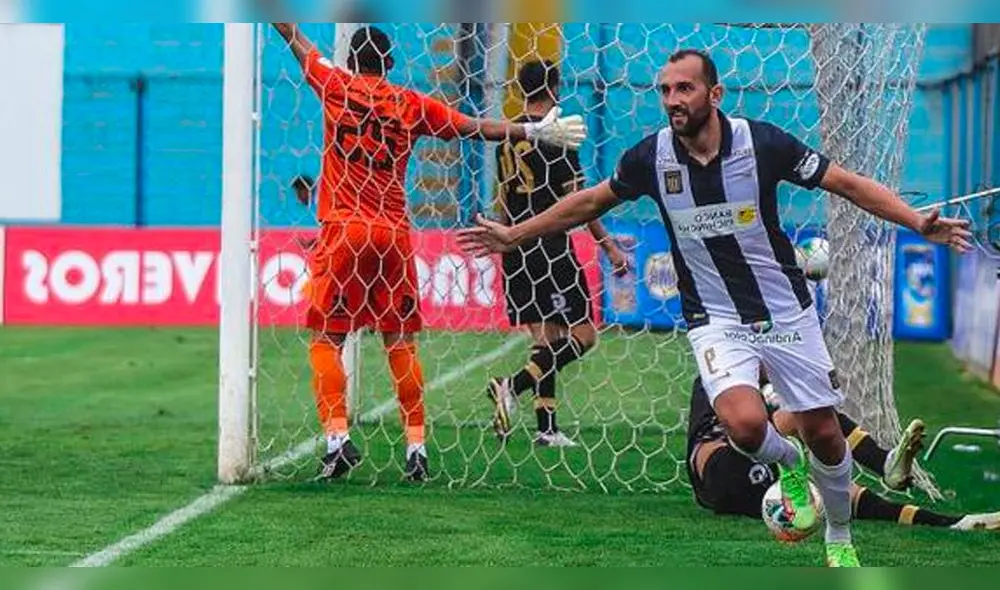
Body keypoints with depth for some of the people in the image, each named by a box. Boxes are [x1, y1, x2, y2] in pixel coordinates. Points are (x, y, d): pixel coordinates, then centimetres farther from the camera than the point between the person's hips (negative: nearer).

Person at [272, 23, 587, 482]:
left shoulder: (336, 86, 3)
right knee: (400, 342, 8)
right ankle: (416, 445, 4)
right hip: (393, 233, 2)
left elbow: (297, 42, 17)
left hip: (343, 230, -2)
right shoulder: (412, 104, 7)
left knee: (326, 338, 0)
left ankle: (337, 438, -14)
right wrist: (535, 132, 16)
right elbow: (476, 128, 10)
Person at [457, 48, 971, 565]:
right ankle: (788, 463, 10)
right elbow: (592, 200, 8)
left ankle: (840, 538, 32)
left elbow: (847, 183, -9)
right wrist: (513, 235, 12)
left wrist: (919, 223, -19)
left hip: (786, 311, 0)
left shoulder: (762, 142, -16)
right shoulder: (651, 157, -10)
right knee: (745, 424, -27)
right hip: (715, 321, 0)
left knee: (823, 433, 4)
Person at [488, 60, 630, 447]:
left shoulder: (508, 136, 11)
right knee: (582, 335, -4)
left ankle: (547, 428, 7)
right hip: (551, 246, -8)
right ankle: (513, 385, -21)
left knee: (545, 334, 11)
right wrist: (609, 246, -6)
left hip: (517, 248, 8)